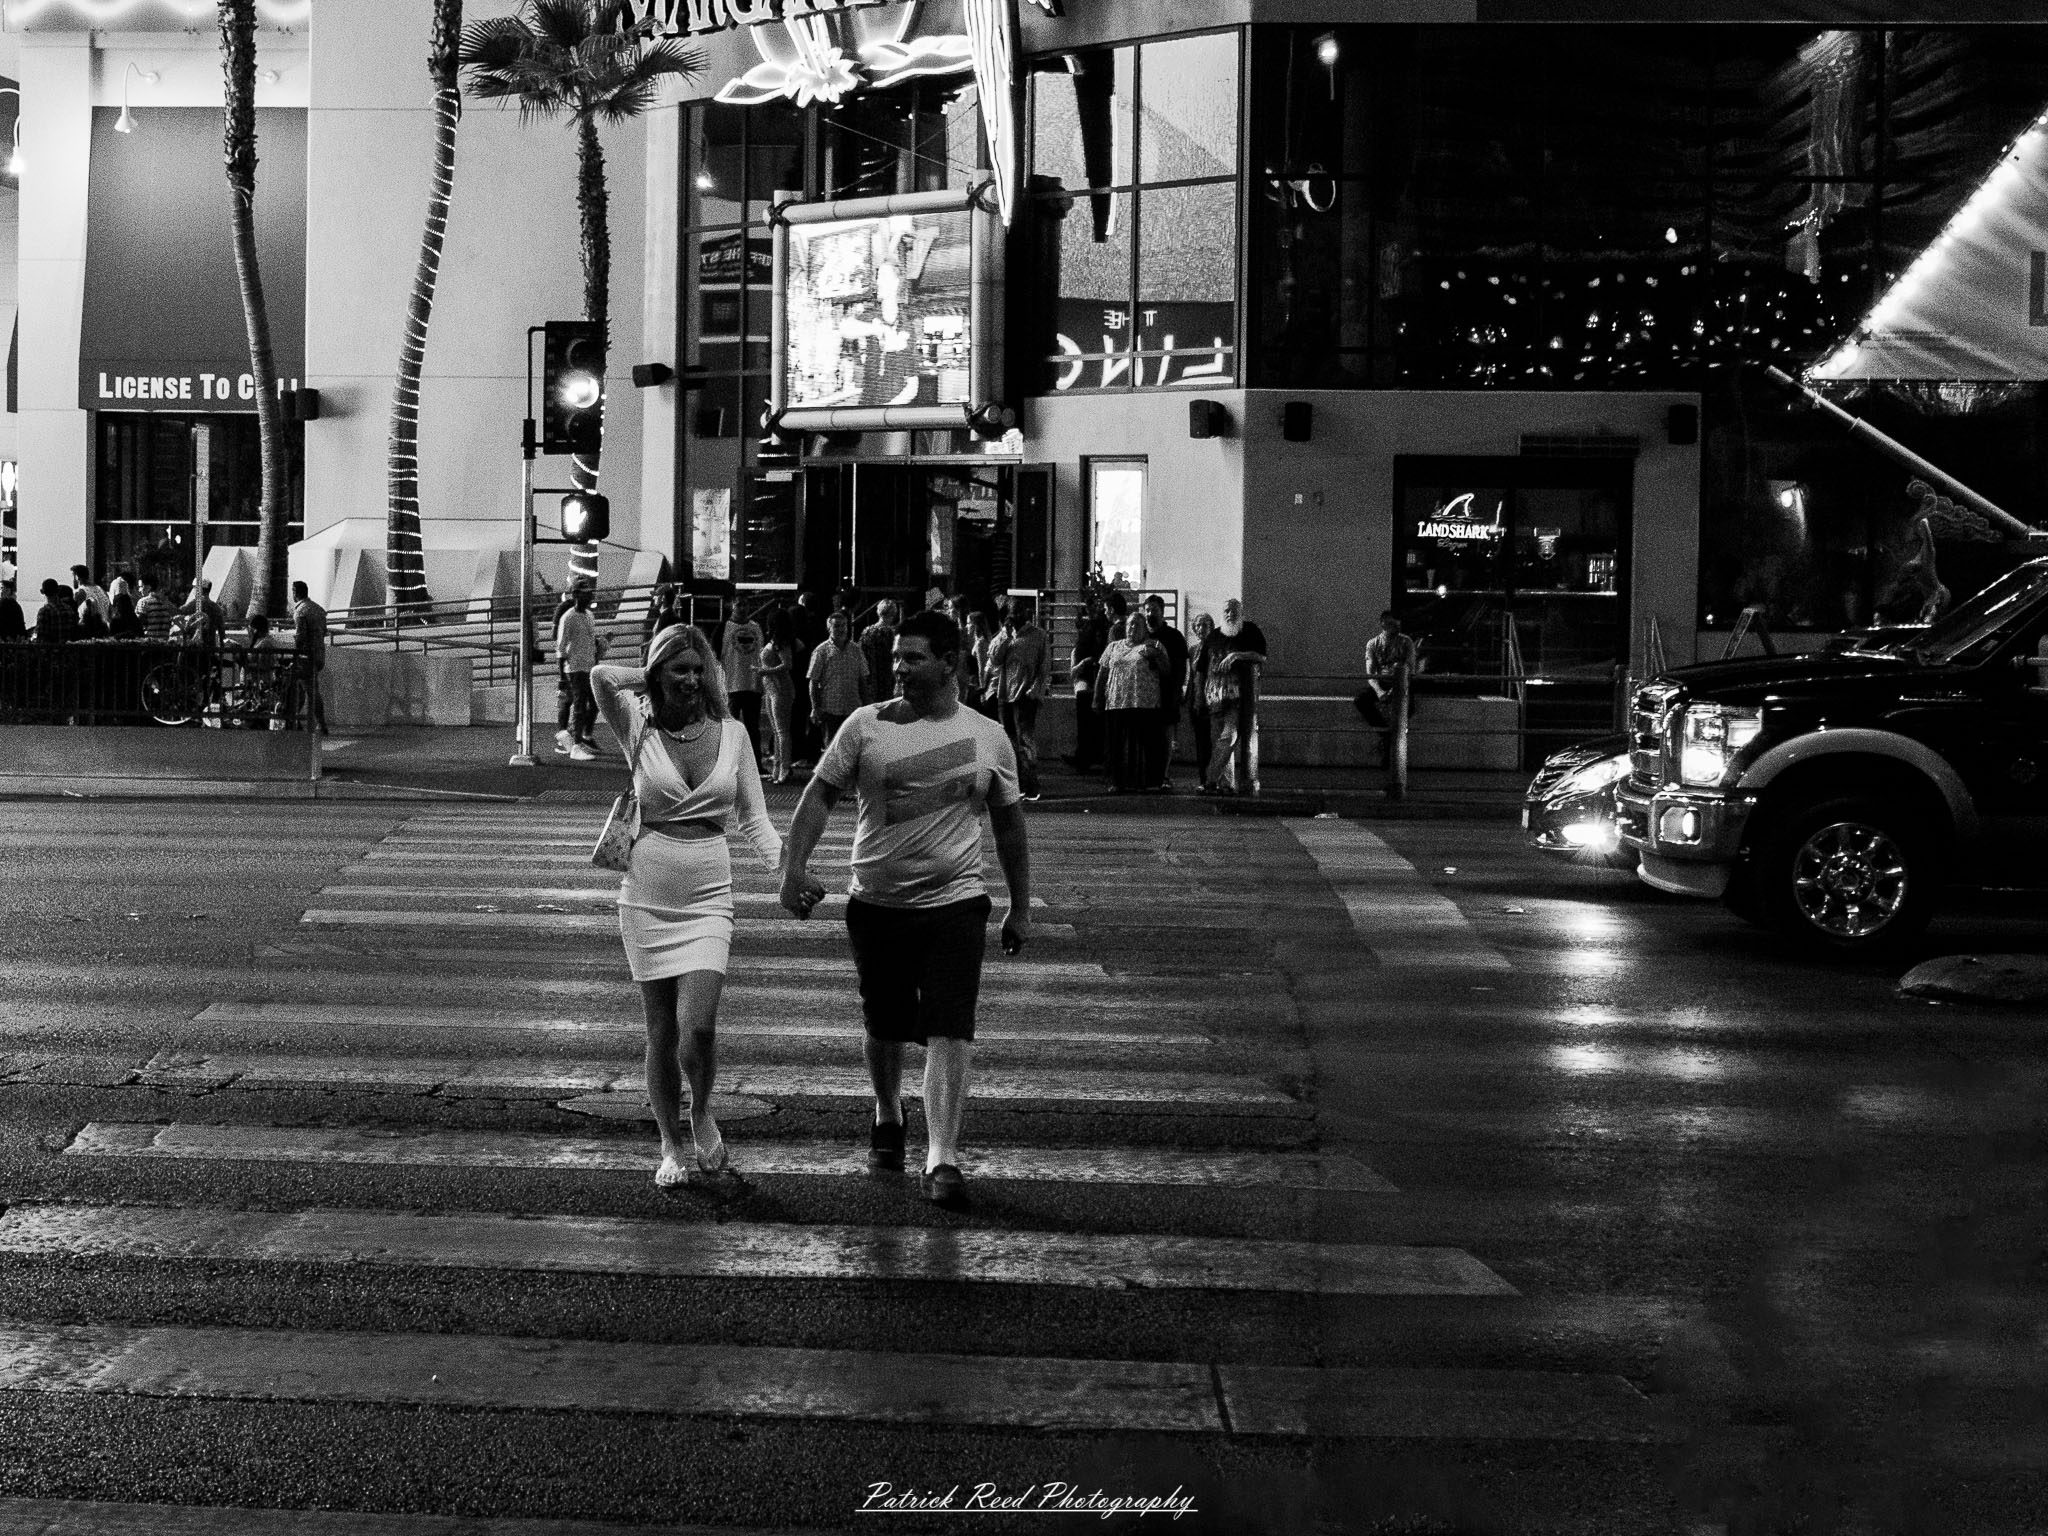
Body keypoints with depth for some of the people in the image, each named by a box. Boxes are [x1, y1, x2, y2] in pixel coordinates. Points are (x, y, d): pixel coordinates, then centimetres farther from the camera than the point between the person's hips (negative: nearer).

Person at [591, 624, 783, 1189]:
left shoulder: (731, 733, 4)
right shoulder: (639, 729, -2)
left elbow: (753, 818, 6)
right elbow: (600, 676, -21)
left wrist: (786, 869, -7)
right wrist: (651, 679, -5)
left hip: (708, 898, 0)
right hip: (646, 897, 0)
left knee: (697, 1026, -15)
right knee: (661, 1032, 6)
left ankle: (702, 1115, 15)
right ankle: (672, 1148, 23)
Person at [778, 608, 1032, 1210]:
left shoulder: (988, 737, 3)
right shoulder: (867, 725, 0)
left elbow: (1009, 825, 12)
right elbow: (820, 793, 1)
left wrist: (1020, 908, 13)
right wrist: (795, 867, -11)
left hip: (955, 903, -1)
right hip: (876, 904, 1)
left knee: (948, 1032, -12)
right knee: (885, 1026, 14)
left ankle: (942, 1159, -11)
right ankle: (887, 1119, 40)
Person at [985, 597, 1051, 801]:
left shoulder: (1038, 635, 2)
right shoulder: (1001, 636, 15)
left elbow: (1045, 667, -1)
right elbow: (994, 658, 0)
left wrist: (1037, 689, -11)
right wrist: (1006, 635, -5)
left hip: (1025, 695, -5)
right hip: (1004, 694, 5)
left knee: (1026, 740, -9)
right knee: (1011, 741, 8)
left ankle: (1031, 789, -9)